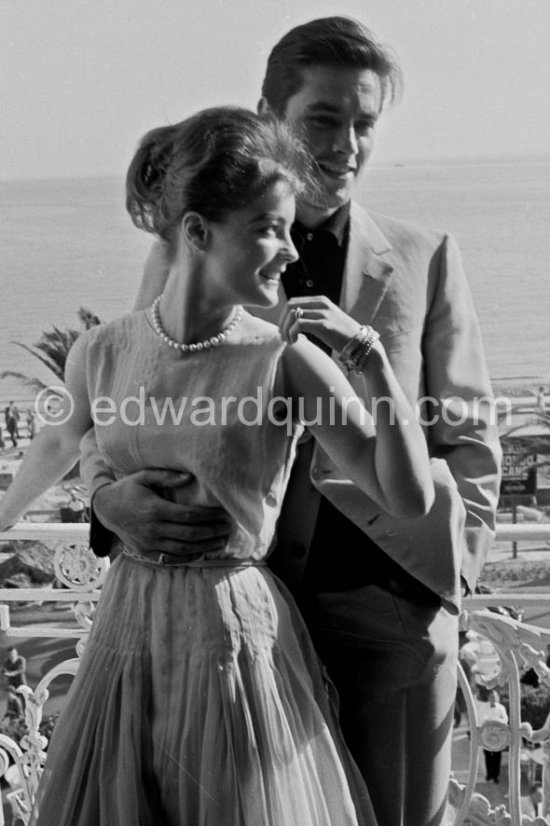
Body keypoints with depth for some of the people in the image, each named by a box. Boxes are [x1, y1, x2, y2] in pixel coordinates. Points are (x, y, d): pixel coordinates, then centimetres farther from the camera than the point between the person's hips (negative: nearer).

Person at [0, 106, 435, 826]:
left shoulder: (287, 360, -11)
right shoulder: (102, 353, -2)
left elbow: (410, 498, -11)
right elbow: (63, 441, 21)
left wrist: (374, 365, -21)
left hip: (239, 631, -3)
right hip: (129, 627, 3)